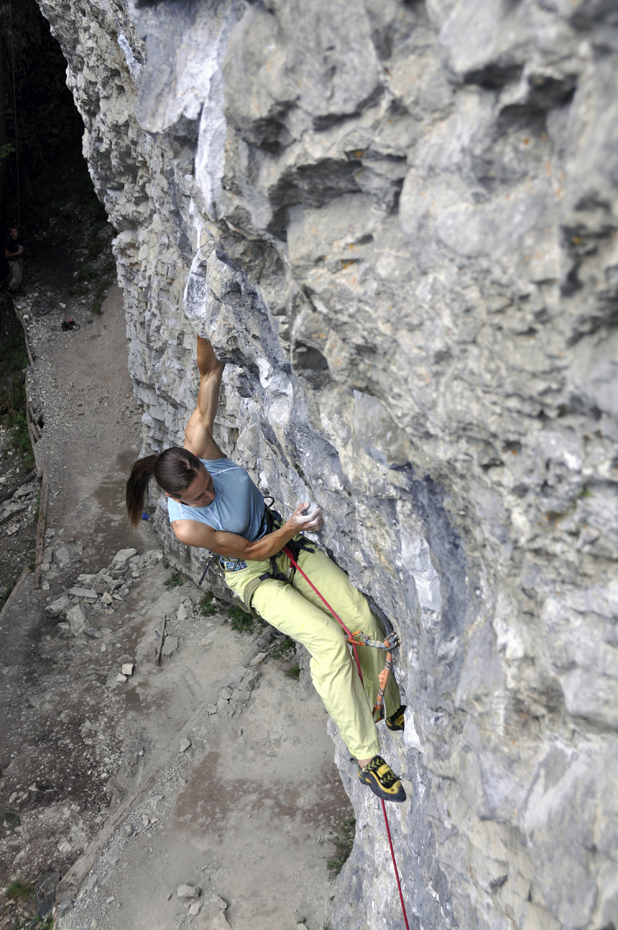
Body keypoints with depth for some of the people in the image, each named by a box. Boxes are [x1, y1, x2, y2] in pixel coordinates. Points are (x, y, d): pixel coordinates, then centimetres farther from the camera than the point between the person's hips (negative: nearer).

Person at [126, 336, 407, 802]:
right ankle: (367, 758, -16)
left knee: (365, 619, -12)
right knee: (330, 640, -25)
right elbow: (251, 551, -17)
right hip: (255, 576, -5)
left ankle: (391, 710, 12)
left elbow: (210, 372, -16)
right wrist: (292, 527, -28)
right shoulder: (185, 526, -25)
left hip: (289, 546, 5)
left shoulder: (198, 449, -17)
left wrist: (206, 347, -30)